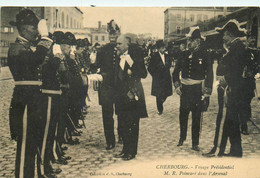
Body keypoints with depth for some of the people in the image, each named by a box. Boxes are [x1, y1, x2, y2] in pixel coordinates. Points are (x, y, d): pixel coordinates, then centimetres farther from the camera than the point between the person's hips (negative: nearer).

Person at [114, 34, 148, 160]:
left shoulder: (134, 56, -7)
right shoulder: (119, 58, 11)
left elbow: (143, 74, -10)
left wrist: (132, 72, -23)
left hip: (133, 94, -6)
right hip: (121, 95, 7)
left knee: (132, 124, -1)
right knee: (123, 124, 12)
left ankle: (132, 152, 8)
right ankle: (125, 149, 24)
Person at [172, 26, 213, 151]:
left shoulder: (204, 55, -6)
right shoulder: (184, 55, 4)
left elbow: (209, 75, -4)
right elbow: (176, 71, 13)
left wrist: (207, 92, -9)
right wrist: (177, 85, 2)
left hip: (197, 90, -3)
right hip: (184, 89, 3)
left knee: (196, 117, 4)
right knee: (183, 114, 10)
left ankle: (195, 143, 14)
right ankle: (182, 137, 31)